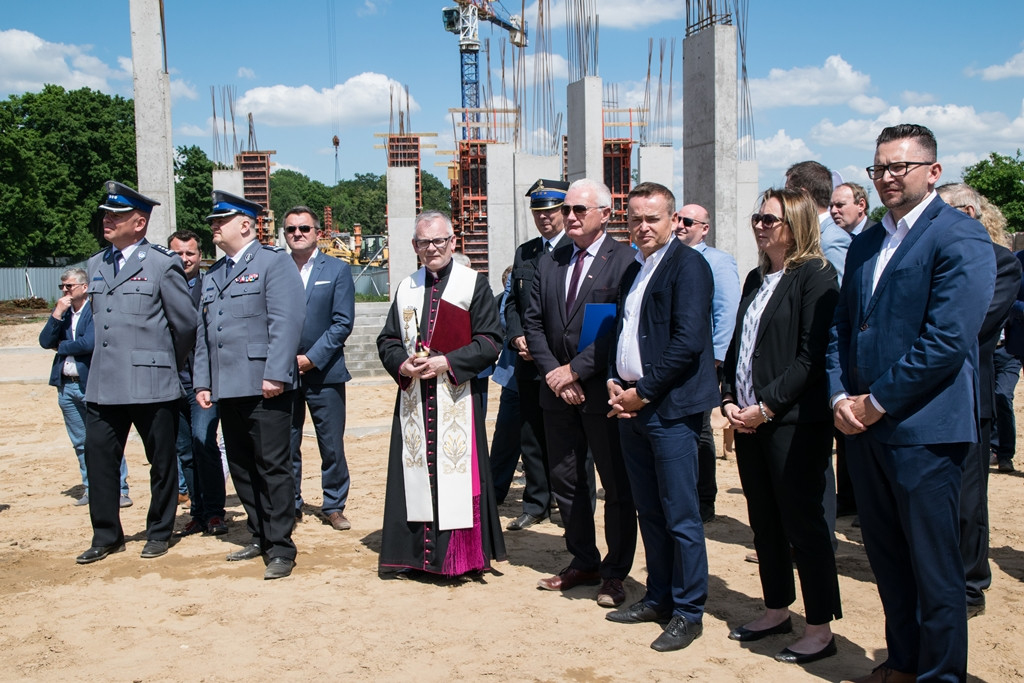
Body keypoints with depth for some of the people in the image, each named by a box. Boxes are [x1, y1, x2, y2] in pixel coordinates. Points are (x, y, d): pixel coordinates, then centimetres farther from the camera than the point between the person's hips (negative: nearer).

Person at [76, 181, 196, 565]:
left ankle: (159, 533, 21)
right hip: (103, 385, 6)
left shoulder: (162, 264, -6)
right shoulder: (96, 265, 13)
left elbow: (186, 324, -2)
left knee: (161, 461, 6)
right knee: (99, 459, 6)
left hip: (151, 385, -5)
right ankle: (107, 536, 19)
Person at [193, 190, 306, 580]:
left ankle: (281, 549, 2)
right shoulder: (213, 275, 22)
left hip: (264, 387, -8)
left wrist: (275, 374, -20)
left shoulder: (273, 261, -2)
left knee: (273, 466, -4)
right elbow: (203, 333, 21)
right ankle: (259, 537, 24)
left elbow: (287, 321, -13)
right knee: (241, 468, 12)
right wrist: (202, 382, 12)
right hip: (227, 389, 8)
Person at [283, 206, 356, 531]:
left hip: (324, 371, -1)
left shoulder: (338, 270, 2)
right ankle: (290, 506, 20)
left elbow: (343, 322, -5)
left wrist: (312, 358, -12)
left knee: (332, 445, 4)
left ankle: (334, 507, 17)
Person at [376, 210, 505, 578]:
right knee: (416, 469, 6)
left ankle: (461, 554, 8)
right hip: (413, 398, 4)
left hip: (457, 397, -4)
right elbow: (387, 340, 15)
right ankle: (413, 553, 15)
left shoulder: (474, 284, 0)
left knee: (456, 472, -2)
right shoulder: (406, 288, 13)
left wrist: (446, 362, -16)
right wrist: (402, 365, -6)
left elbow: (490, 341, -6)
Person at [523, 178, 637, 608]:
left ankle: (615, 573, 18)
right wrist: (551, 371, -6)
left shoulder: (624, 261, -9)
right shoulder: (549, 263, 11)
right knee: (565, 481, 14)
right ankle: (583, 563, 29)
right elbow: (533, 322, 9)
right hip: (558, 391, 6)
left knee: (617, 485, 5)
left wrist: (575, 369, -16)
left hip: (603, 390, -6)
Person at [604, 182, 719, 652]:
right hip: (631, 405, 8)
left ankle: (688, 612, 10)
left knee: (681, 516, -1)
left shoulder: (688, 265, -8)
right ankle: (658, 597, 27)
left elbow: (687, 342, -17)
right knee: (649, 512, 15)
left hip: (671, 407, -8)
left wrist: (643, 391, -14)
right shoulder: (632, 272, 18)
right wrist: (614, 383, 5)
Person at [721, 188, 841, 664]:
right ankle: (776, 611, 29)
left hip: (794, 421, -8)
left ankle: (820, 629, 11)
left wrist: (766, 407, -17)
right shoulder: (757, 278, 16)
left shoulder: (815, 276, -9)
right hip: (748, 420, 8)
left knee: (803, 523, 0)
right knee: (764, 521, 15)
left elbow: (811, 357, -16)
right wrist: (729, 400, 4)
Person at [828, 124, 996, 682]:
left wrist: (877, 402, -15)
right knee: (886, 558, 17)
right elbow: (841, 328, 15)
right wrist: (841, 397, 0)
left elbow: (948, 340, -18)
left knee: (934, 567, 4)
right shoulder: (865, 245, 15)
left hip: (923, 429, -7)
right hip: (863, 426, 8)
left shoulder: (960, 237, -9)